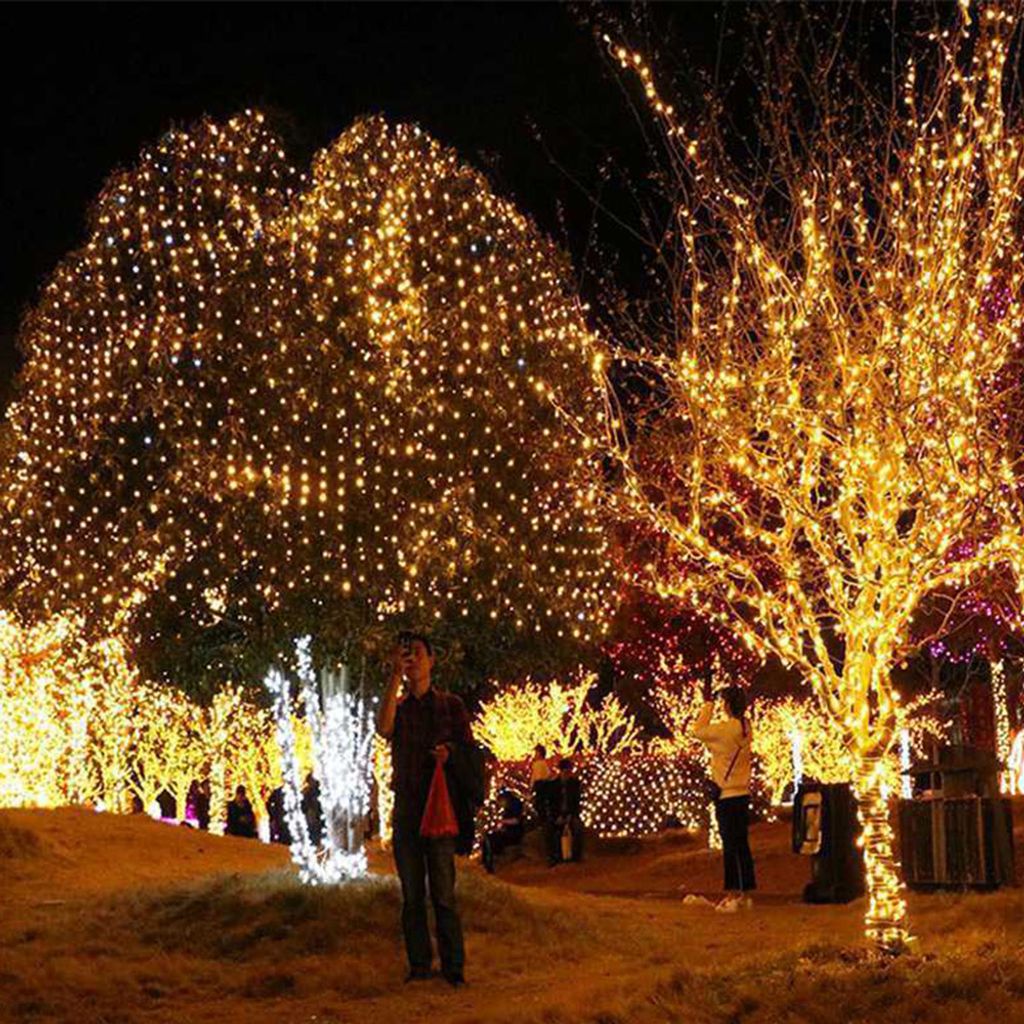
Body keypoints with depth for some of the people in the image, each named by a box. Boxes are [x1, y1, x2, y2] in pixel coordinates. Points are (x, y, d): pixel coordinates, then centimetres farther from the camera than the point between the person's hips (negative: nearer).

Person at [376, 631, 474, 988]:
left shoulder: (450, 705, 9)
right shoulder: (397, 706, 12)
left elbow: (469, 751, 11)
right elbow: (384, 729, -12)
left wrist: (450, 752, -12)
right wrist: (395, 677, -15)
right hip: (405, 809, 2)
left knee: (444, 893, -6)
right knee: (412, 894, 5)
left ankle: (453, 966, -2)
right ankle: (419, 964, 11)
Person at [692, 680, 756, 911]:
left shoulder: (726, 729, -19)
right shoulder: (745, 728, 6)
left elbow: (698, 730, -7)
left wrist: (707, 703, 0)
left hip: (727, 796, -8)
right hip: (742, 794, 8)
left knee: (730, 846, -5)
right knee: (742, 845, 12)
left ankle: (732, 894, -3)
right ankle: (746, 893, 17)